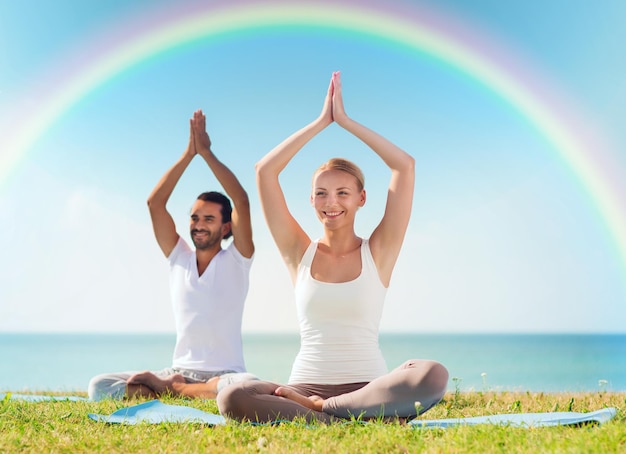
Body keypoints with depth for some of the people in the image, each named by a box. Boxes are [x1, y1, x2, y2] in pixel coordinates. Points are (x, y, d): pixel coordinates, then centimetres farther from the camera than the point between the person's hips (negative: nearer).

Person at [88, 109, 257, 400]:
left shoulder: (235, 261, 1)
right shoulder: (178, 258, 10)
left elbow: (242, 201, -13)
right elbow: (154, 203, 1)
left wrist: (206, 152, -10)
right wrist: (188, 154, -4)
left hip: (223, 374, -2)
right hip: (179, 370, 2)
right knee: (99, 386, -17)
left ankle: (168, 388, -18)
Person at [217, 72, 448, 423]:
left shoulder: (377, 252, 7)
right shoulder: (301, 253, 10)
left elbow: (405, 166, -1)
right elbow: (265, 171, 4)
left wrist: (345, 120, 4)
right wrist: (321, 122, 7)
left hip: (369, 387, 0)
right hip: (305, 386, 0)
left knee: (433, 375, -33)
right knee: (232, 398, -30)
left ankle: (315, 408, -21)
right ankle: (359, 419, -25)